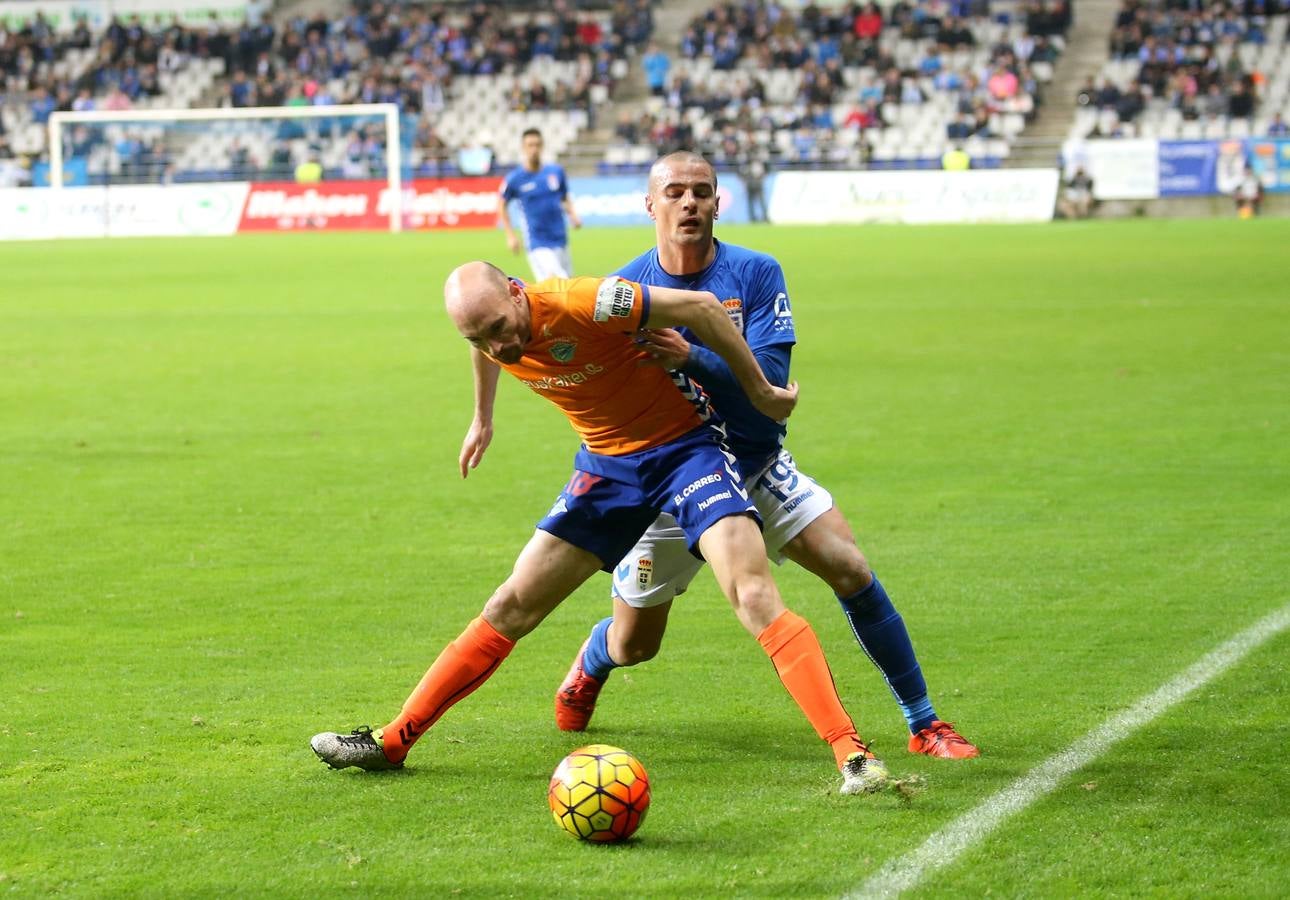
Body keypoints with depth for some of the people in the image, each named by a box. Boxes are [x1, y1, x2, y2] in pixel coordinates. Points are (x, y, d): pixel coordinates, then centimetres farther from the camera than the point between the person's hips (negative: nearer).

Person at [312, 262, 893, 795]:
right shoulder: (492, 334, -9)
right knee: (511, 607, 5)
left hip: (683, 445, -6)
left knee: (754, 596, -24)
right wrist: (482, 418, 33)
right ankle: (392, 741, 13)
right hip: (607, 463, 6)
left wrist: (761, 393, -13)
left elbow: (700, 307, -22)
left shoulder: (579, 304, -30)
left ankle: (850, 753, -25)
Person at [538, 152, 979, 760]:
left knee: (852, 572, -16)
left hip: (757, 468, 0)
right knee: (633, 645, 8)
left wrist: (690, 357, -35)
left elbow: (770, 377, -21)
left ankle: (923, 725, -4)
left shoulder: (756, 274, -10)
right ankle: (590, 664, 49)